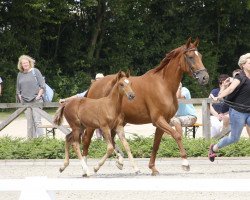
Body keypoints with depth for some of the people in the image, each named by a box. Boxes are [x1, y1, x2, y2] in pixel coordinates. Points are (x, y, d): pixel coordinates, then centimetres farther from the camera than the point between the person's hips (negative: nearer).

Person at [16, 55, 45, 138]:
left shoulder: (35, 71, -1)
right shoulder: (20, 74, 11)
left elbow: (42, 85, -1)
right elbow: (18, 89, 19)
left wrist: (39, 95, -9)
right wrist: (20, 98, 7)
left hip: (36, 100, -4)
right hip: (25, 101, 4)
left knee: (37, 120, -9)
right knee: (29, 121, 5)